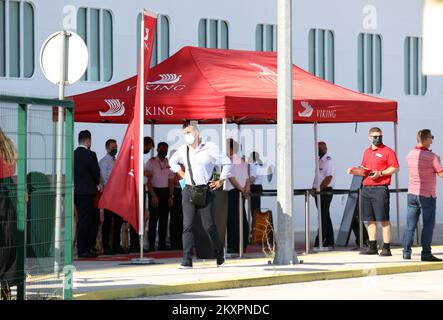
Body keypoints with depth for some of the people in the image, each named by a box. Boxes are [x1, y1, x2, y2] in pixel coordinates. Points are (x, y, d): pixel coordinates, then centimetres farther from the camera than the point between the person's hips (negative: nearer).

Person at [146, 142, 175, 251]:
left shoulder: (169, 163, 10)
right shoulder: (151, 162, -2)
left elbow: (171, 181, 10)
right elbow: (148, 180, -6)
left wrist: (171, 196, 1)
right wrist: (153, 196, -13)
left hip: (166, 192, 4)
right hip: (154, 191, -4)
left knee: (164, 218, 4)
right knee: (153, 218, -6)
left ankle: (162, 244, 9)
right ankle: (151, 245, -5)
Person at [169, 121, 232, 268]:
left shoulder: (210, 148, -3)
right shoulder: (183, 150, 10)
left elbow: (227, 163, 3)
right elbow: (172, 161, 29)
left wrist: (220, 181, 1)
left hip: (205, 191, -3)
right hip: (188, 190, 3)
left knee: (208, 225, -2)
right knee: (187, 225, -5)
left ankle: (219, 252, 21)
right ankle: (187, 260, -7)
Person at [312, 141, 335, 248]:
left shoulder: (328, 161, -10)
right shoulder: (319, 161, 18)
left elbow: (329, 177, -18)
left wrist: (319, 189, -19)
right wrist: (314, 188, 7)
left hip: (325, 192, -9)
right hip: (319, 192, 9)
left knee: (324, 217, -10)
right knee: (325, 217, 11)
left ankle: (320, 241, -13)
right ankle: (329, 241, 14)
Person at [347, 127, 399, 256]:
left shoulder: (387, 151, -3)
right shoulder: (367, 152, 18)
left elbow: (395, 168, -8)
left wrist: (380, 173, -17)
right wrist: (354, 170, 8)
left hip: (380, 188, -7)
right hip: (366, 188, 7)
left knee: (384, 219, -6)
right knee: (370, 219, 9)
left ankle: (386, 248, -5)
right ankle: (372, 247, 14)